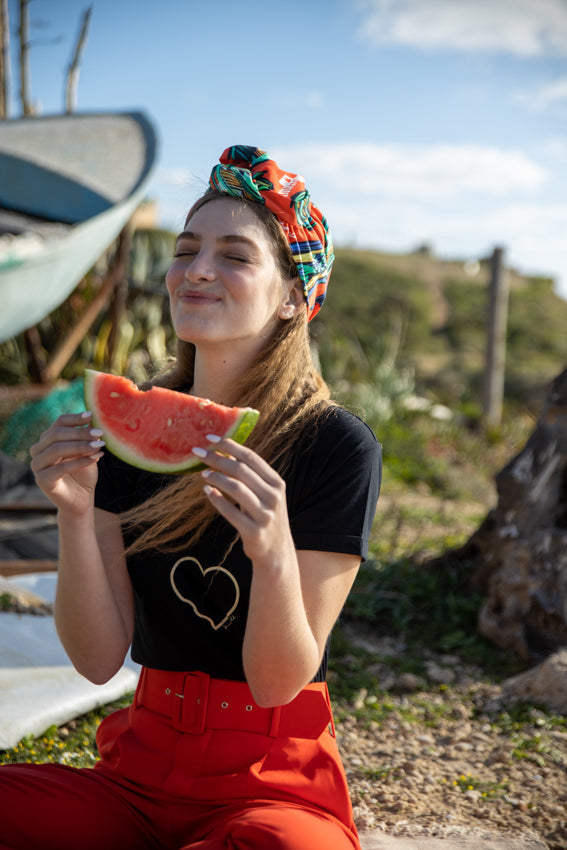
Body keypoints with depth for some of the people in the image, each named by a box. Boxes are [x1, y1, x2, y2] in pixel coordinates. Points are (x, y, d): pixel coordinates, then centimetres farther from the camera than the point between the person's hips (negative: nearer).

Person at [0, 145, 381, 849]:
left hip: (272, 781, -3)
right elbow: (98, 658, -4)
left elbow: (280, 682, -12)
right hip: (141, 770, 3)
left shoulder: (338, 447, -12)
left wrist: (274, 551, -30)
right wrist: (74, 513, -19)